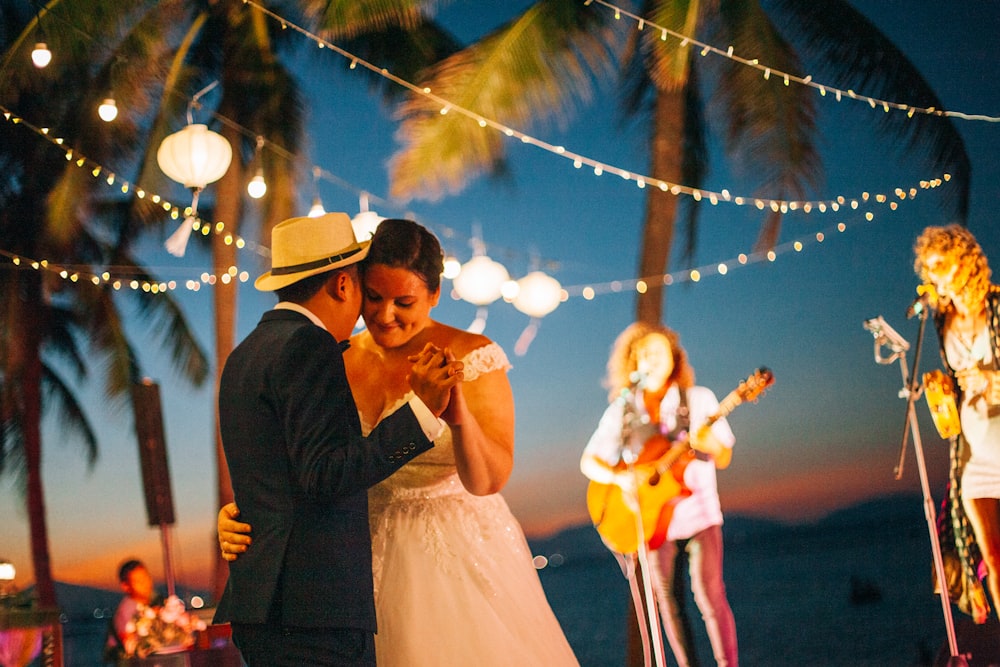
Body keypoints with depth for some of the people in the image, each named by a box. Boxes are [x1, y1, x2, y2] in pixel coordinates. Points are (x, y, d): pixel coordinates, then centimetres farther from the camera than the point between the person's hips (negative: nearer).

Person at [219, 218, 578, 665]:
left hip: (460, 559, -3)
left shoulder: (472, 356, -9)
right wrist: (237, 514, -14)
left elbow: (488, 481, -17)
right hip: (372, 566, 3)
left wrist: (460, 417, -36)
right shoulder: (339, 365, 3)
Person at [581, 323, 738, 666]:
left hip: (698, 512, -2)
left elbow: (724, 459, 1)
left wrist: (710, 444, -22)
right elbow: (589, 461, 3)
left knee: (710, 596, -9)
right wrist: (619, 477, -17)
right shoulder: (622, 410, 2)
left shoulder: (699, 399, 0)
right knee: (668, 603, 7)